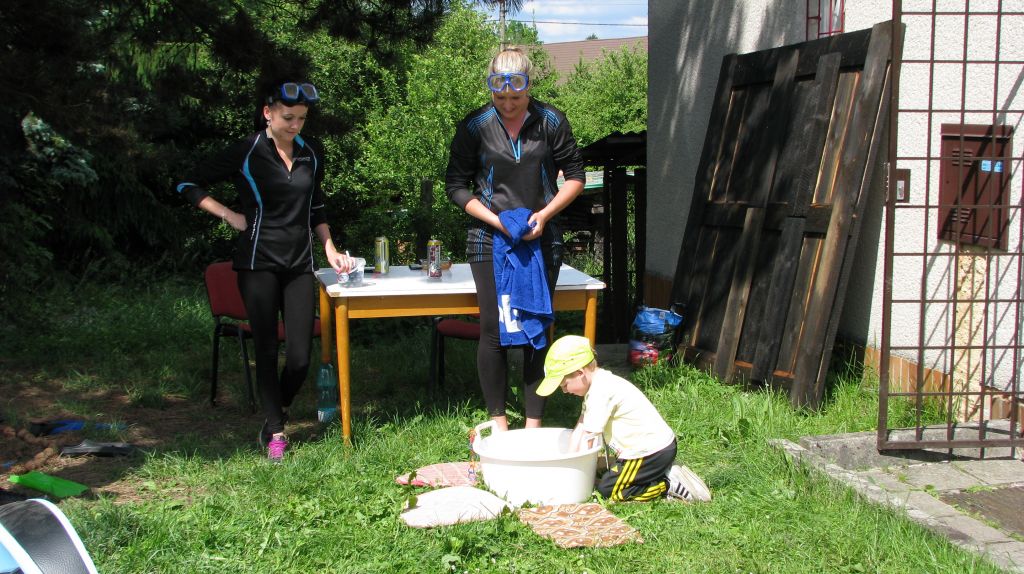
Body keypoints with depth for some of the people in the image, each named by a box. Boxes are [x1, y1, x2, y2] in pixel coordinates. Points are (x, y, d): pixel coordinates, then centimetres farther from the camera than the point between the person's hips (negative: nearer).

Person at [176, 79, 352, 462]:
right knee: (267, 351, -1)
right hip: (258, 262, -3)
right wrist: (230, 216, -6)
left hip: (300, 264, 4)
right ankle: (275, 433, 11)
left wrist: (330, 250, 10)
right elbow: (189, 185, 2)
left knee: (301, 355, -1)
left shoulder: (311, 154, 8)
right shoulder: (247, 153, -4)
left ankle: (275, 416, 23)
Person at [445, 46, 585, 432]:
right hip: (490, 241, -1)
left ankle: (534, 422, 12)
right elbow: (455, 186, 1)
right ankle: (497, 420, 12)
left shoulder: (551, 122, -1)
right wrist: (495, 219, -12)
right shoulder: (475, 126, -3)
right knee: (494, 331, -1)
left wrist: (545, 213, -8)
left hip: (541, 241, 1)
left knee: (537, 330, 3)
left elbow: (575, 175, 7)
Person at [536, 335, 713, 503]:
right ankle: (664, 472, 14)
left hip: (651, 451, -10)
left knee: (607, 490, -5)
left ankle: (672, 485, -5)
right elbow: (579, 429, 10)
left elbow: (587, 439, -17)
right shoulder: (597, 385, 9)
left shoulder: (601, 393, -22)